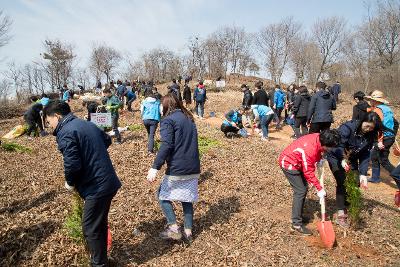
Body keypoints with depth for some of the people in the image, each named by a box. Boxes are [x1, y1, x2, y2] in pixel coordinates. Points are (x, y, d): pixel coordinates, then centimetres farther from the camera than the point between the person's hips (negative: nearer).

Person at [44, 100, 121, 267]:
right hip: (108, 182, 10)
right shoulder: (87, 124, 14)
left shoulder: (65, 132, -14)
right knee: (100, 222, 24)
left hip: (97, 187, -9)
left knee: (91, 228, 7)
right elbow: (107, 140, 27)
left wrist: (70, 183, -4)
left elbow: (72, 164, -23)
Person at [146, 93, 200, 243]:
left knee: (163, 195, 12)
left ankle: (174, 228, 6)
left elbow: (166, 145, -21)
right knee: (187, 198, 19)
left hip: (177, 168, -7)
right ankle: (188, 231, 20)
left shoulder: (168, 120, -9)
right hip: (193, 168, 7)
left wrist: (155, 167, -23)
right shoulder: (189, 118, 15)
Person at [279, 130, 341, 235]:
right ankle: (296, 224, -1)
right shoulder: (310, 150, -35)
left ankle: (298, 216, 29)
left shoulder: (318, 138, -12)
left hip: (296, 162, 9)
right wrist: (319, 189, -18)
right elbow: (308, 172, -25)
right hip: (289, 163, -9)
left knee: (304, 188, 14)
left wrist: (320, 159, -5)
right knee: (300, 191, -9)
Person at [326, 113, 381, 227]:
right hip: (337, 157, -5)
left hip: (351, 160, 6)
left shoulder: (370, 136, -8)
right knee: (342, 182, -16)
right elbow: (339, 145, -30)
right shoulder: (347, 128, -26)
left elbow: (365, 155, -8)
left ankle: (349, 208, 18)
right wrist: (342, 160, -47)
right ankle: (341, 214, -10)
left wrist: (363, 174, -16)